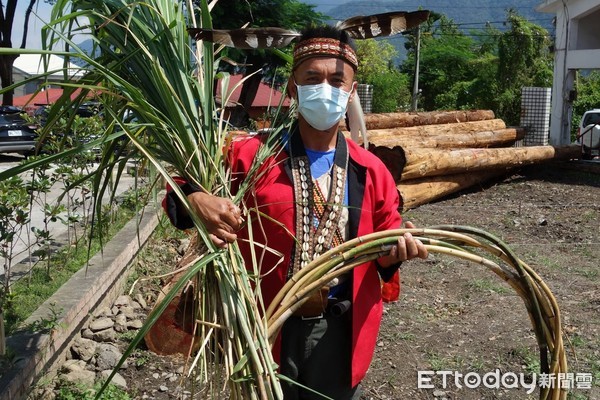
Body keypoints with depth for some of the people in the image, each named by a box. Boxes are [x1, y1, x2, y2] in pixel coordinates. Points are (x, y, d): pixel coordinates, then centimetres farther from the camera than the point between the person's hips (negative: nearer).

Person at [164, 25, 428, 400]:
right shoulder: (252, 155, -7)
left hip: (339, 332, 2)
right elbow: (185, 186, -1)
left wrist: (397, 249, -16)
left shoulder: (371, 171, 0)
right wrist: (195, 199, -25)